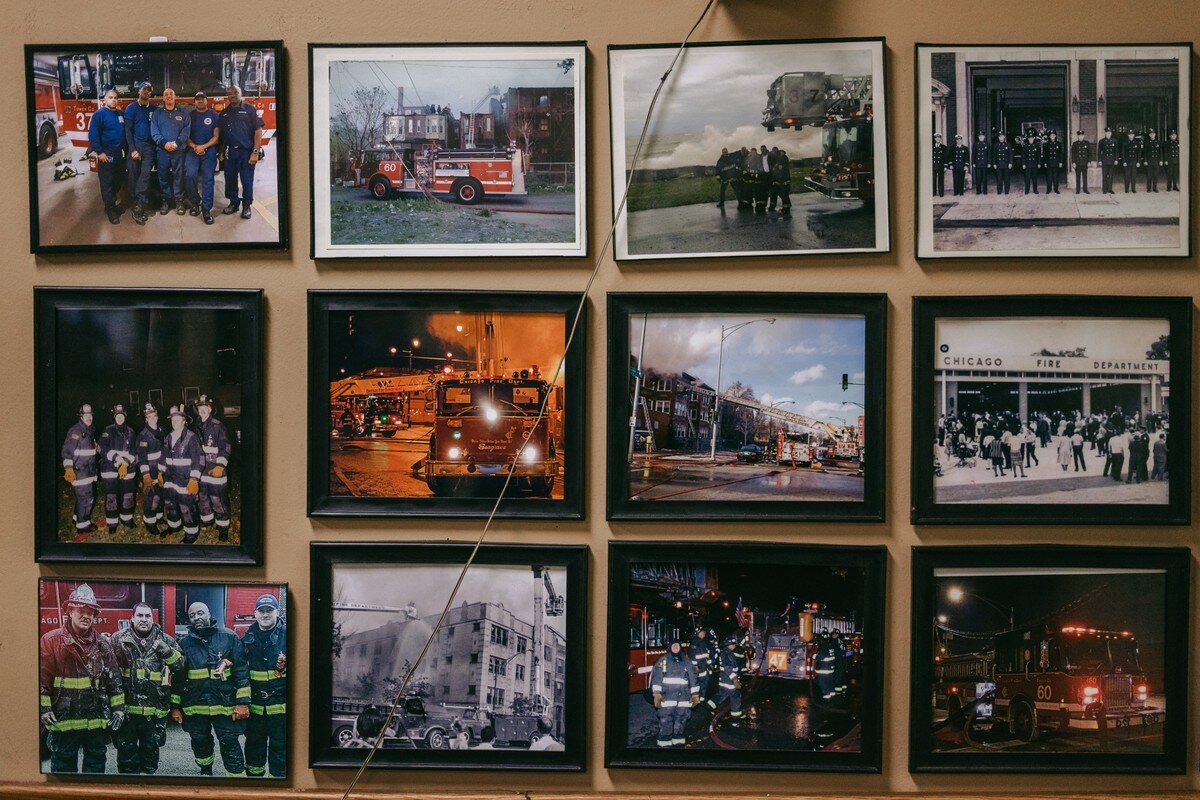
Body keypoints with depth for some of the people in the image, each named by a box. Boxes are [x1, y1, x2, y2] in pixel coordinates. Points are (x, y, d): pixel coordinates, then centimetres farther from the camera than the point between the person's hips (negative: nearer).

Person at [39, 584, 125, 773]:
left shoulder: (102, 644, 8)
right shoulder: (51, 641, -3)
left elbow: (114, 679, 10)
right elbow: (42, 679, -6)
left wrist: (118, 708, 6)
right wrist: (43, 709, -12)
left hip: (98, 720, 3)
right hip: (64, 720, -3)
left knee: (96, 764, 11)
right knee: (64, 765, 6)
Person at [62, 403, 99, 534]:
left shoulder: (90, 431, 13)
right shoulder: (75, 431, -14)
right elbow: (67, 451, -18)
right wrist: (68, 468, -24)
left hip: (90, 471, 9)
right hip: (79, 471, -9)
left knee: (90, 496, 17)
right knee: (85, 497, -6)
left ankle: (78, 518, 34)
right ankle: (82, 525, 4)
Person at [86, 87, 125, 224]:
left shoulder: (120, 114, 10)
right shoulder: (99, 114, -11)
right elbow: (93, 135, -14)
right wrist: (99, 152, -18)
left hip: (119, 154, 7)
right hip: (106, 155, -7)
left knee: (117, 182, 13)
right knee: (107, 183, -3)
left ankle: (112, 204, 26)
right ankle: (110, 209, 1)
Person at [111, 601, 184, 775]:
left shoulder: (165, 640, 2)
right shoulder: (119, 638, 1)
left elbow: (181, 664, -2)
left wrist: (166, 651, -17)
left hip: (155, 709, 1)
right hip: (126, 707, -1)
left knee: (150, 748, 13)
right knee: (126, 748, 6)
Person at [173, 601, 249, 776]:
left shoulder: (228, 637, -3)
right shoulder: (184, 643, 3)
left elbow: (241, 670, -5)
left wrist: (243, 702, -10)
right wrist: (175, 706, 6)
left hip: (225, 704, -3)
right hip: (195, 706, 3)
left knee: (230, 745, -2)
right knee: (200, 742, 18)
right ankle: (205, 771, 40)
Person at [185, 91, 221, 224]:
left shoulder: (214, 116, 7)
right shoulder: (190, 116, 11)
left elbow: (216, 136, 2)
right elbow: (186, 135, 8)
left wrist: (203, 147, -12)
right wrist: (194, 146, -10)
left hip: (209, 150, -1)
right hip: (192, 149, 1)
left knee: (208, 179, -10)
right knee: (190, 174, -21)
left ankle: (206, 209, -10)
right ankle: (195, 202, -3)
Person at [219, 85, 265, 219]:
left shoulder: (249, 109, -1)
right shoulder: (224, 113, 13)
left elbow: (258, 130, -6)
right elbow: (220, 134, 17)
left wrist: (255, 152, -13)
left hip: (246, 152, -4)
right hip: (230, 152, 4)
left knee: (247, 180, 1)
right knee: (230, 179, 8)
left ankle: (247, 206, 13)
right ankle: (233, 203, 21)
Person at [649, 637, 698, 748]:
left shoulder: (687, 661, 13)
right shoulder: (663, 660, 2)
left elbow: (693, 678, 14)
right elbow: (656, 677, -5)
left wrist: (695, 694, 9)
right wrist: (657, 693, -14)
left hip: (683, 698, 3)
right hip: (667, 698, -3)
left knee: (680, 722, 8)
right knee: (666, 722, -6)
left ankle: (678, 742, 19)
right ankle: (665, 743, 1)